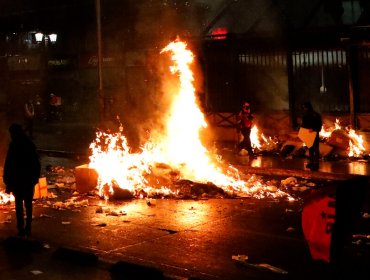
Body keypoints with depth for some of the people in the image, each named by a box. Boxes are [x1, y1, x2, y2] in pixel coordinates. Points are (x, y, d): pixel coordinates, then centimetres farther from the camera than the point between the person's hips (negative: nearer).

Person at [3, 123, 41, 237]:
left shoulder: (14, 146, -12)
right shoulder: (30, 144, 3)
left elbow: (8, 165, -12)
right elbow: (37, 164, 7)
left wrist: (7, 182, -7)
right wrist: (35, 177, 14)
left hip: (18, 180, -4)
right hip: (30, 180, 4)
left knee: (19, 205, 2)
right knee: (28, 204, 12)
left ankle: (21, 229, 1)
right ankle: (28, 229, 16)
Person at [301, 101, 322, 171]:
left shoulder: (316, 115, -14)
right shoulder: (304, 115, 4)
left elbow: (320, 124, -12)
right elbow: (303, 124, 15)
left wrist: (313, 129, -25)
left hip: (314, 134, -6)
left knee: (315, 149, -3)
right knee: (310, 148, 13)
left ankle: (316, 164, -1)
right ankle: (311, 162, 22)